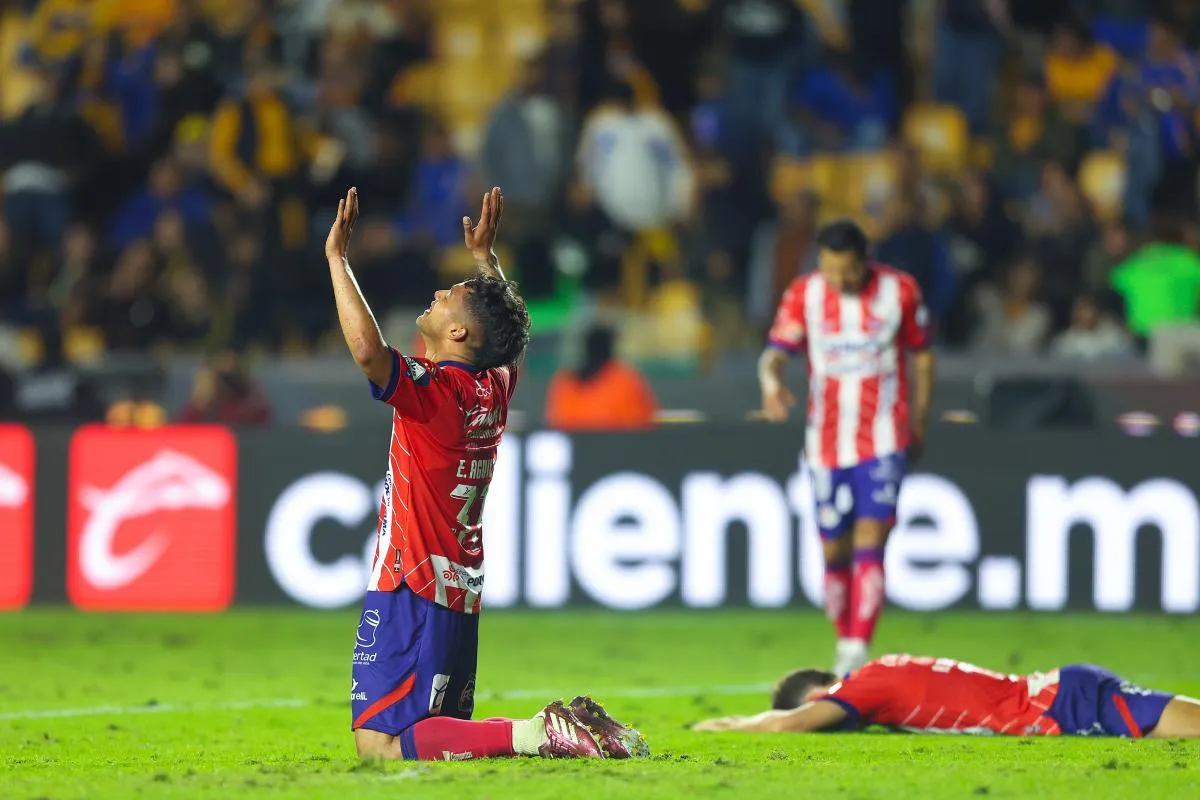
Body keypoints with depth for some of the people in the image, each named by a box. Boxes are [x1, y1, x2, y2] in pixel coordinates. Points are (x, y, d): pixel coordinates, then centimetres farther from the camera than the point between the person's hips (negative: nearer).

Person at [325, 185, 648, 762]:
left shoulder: (436, 391, -15)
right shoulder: (494, 389, 9)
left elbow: (368, 349, -31)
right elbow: (508, 325, 31)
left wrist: (337, 258, -22)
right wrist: (484, 255, 37)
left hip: (411, 591, -9)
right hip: (461, 593, 9)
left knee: (381, 745, -14)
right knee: (443, 729, 17)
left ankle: (538, 734, -21)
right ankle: (569, 728, 3)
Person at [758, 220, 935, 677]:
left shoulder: (900, 291, -4)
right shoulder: (804, 293, -4)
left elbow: (922, 356, 9)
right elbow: (776, 352, -13)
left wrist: (920, 421, 9)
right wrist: (772, 383, -36)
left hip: (883, 439, -2)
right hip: (826, 441, 2)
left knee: (870, 541, -15)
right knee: (834, 550, 7)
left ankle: (858, 651, -20)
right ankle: (845, 643, 25)